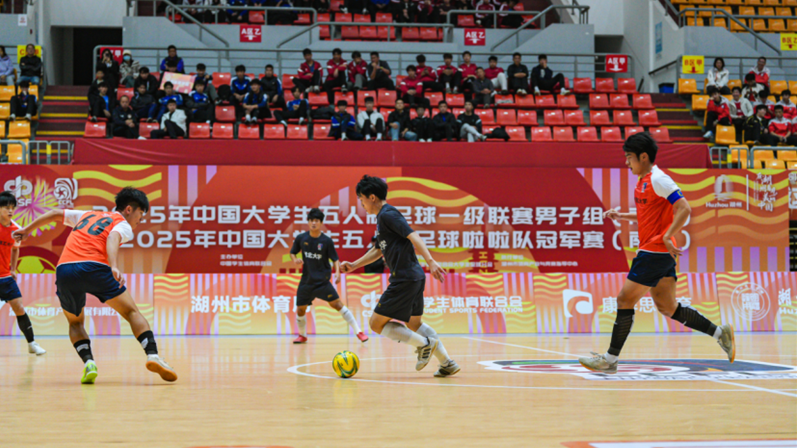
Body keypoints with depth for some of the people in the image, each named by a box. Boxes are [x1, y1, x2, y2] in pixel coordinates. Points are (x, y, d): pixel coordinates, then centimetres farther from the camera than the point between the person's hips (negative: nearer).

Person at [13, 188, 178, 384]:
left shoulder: (88, 215, 33)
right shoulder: (123, 225, 14)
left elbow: (55, 213, 37)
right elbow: (112, 239, -8)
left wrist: (27, 230, 47)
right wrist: (114, 267, -25)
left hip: (64, 269, 5)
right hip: (94, 267, -5)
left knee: (75, 322, 24)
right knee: (131, 312, 8)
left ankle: (88, 363, -1)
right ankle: (153, 355, -11)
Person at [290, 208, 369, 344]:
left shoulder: (327, 241, -8)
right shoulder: (301, 238, -2)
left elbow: (335, 259, -4)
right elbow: (292, 253, 11)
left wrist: (337, 272, -21)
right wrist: (295, 260, -11)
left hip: (322, 281, -3)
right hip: (306, 280, 3)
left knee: (337, 304, -13)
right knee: (300, 310, 6)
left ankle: (358, 331, -9)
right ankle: (302, 335, 33)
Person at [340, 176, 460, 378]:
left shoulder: (388, 215, -12)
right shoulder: (383, 217, 19)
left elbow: (413, 236, -23)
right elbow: (378, 249, 31)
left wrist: (430, 261, -33)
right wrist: (354, 265, 30)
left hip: (404, 279, -10)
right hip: (415, 277, 10)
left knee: (376, 323, -3)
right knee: (414, 323, 22)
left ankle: (424, 343, -5)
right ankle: (448, 363, 19)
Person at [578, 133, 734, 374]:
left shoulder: (658, 179, -14)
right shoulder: (644, 181, 15)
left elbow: (684, 209, -21)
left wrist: (667, 237, -27)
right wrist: (622, 216, 18)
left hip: (656, 252, -10)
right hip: (657, 253, 10)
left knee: (624, 300, -5)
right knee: (667, 307, 11)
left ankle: (610, 359, 1)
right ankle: (719, 332, 14)